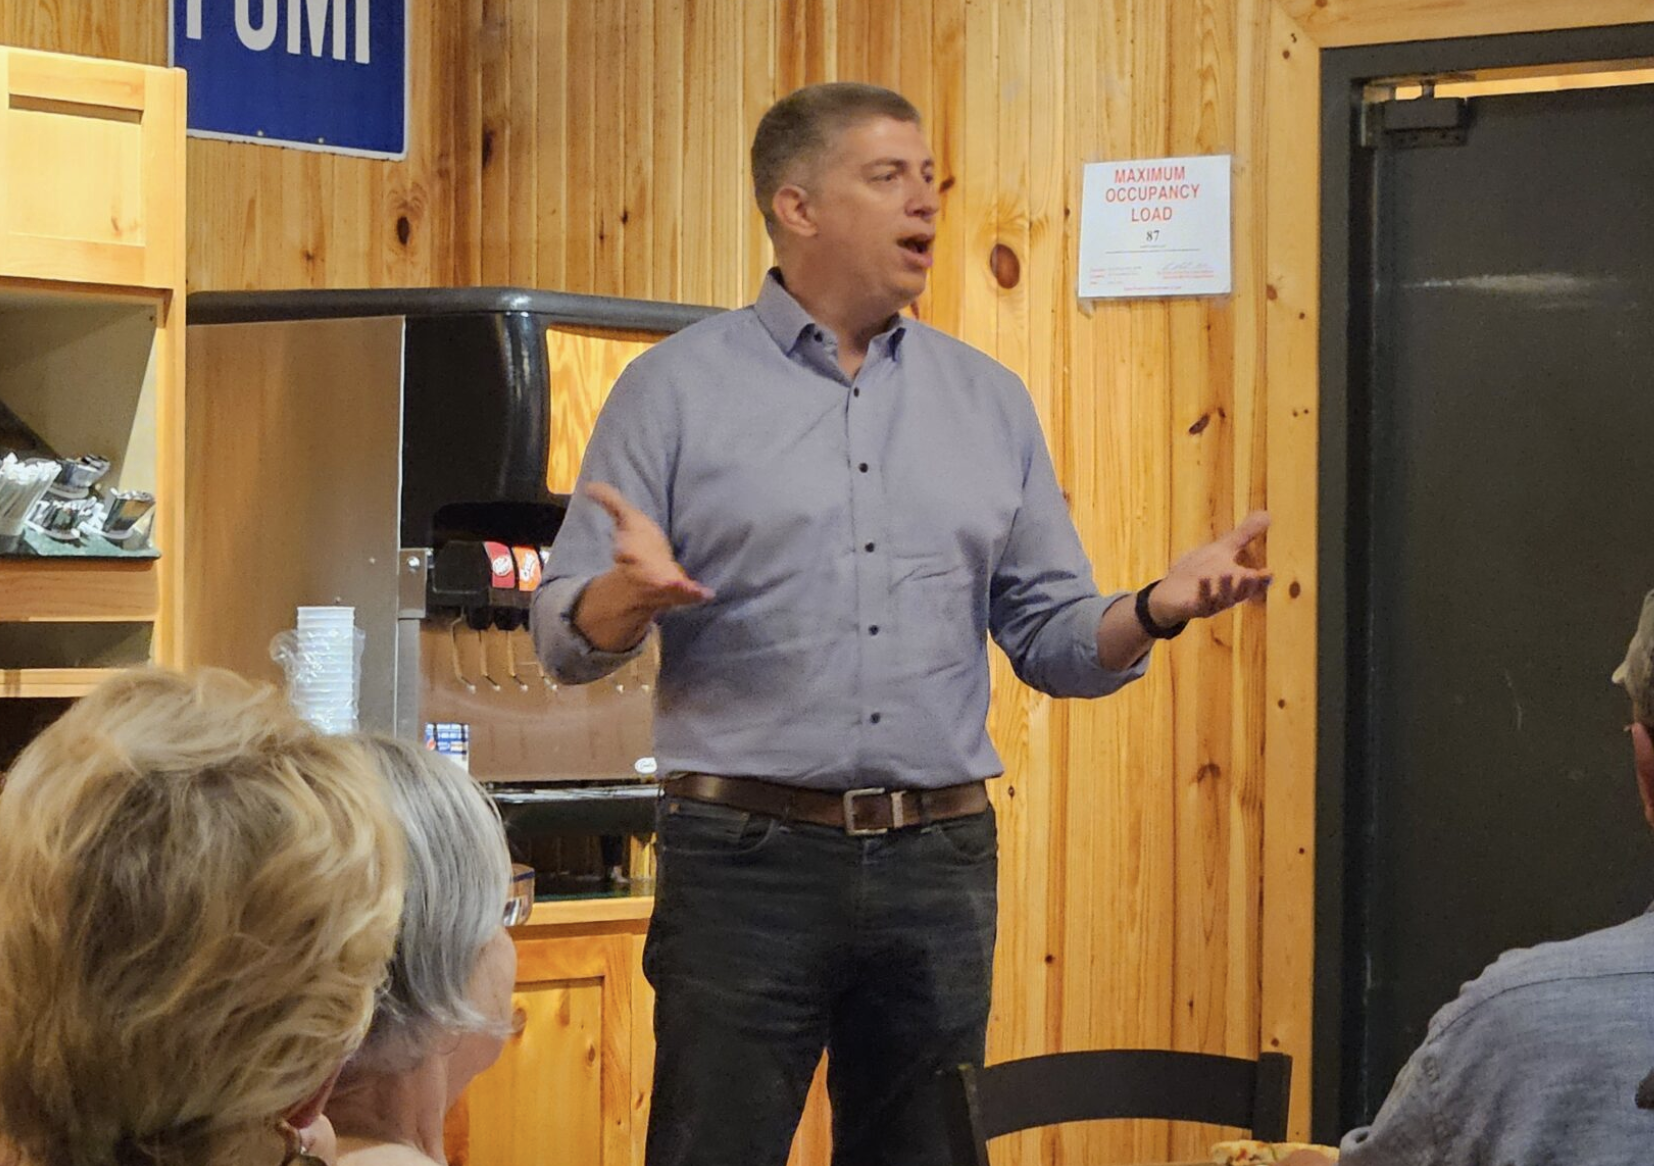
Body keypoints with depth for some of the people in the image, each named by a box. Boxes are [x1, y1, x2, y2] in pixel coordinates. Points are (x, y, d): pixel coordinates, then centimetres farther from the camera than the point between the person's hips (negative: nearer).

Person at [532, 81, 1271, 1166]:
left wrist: (1155, 610, -8)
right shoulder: (677, 388, 1)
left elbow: (1052, 637, 12)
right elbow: (565, 636, -1)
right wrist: (631, 596, -24)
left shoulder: (990, 402, 12)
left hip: (940, 862, 4)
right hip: (745, 858, -3)